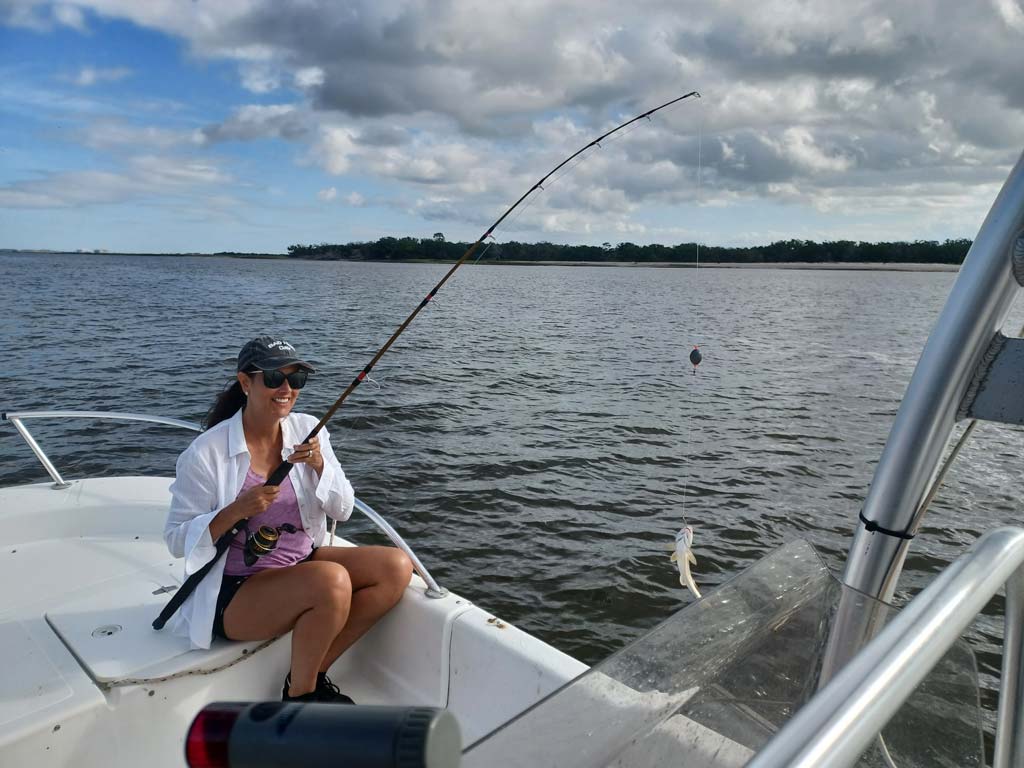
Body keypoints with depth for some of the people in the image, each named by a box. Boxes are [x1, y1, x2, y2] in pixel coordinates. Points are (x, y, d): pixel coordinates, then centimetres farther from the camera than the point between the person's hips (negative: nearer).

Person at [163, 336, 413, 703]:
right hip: (235, 591, -6)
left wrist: (319, 465, -17)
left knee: (397, 566, -14)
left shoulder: (308, 430, 0)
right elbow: (176, 540, -10)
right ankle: (299, 695, -4)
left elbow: (343, 510, 1)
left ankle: (314, 674, 0)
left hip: (303, 562, 6)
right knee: (333, 581, -33)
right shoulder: (207, 452, -14)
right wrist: (236, 511, -26)